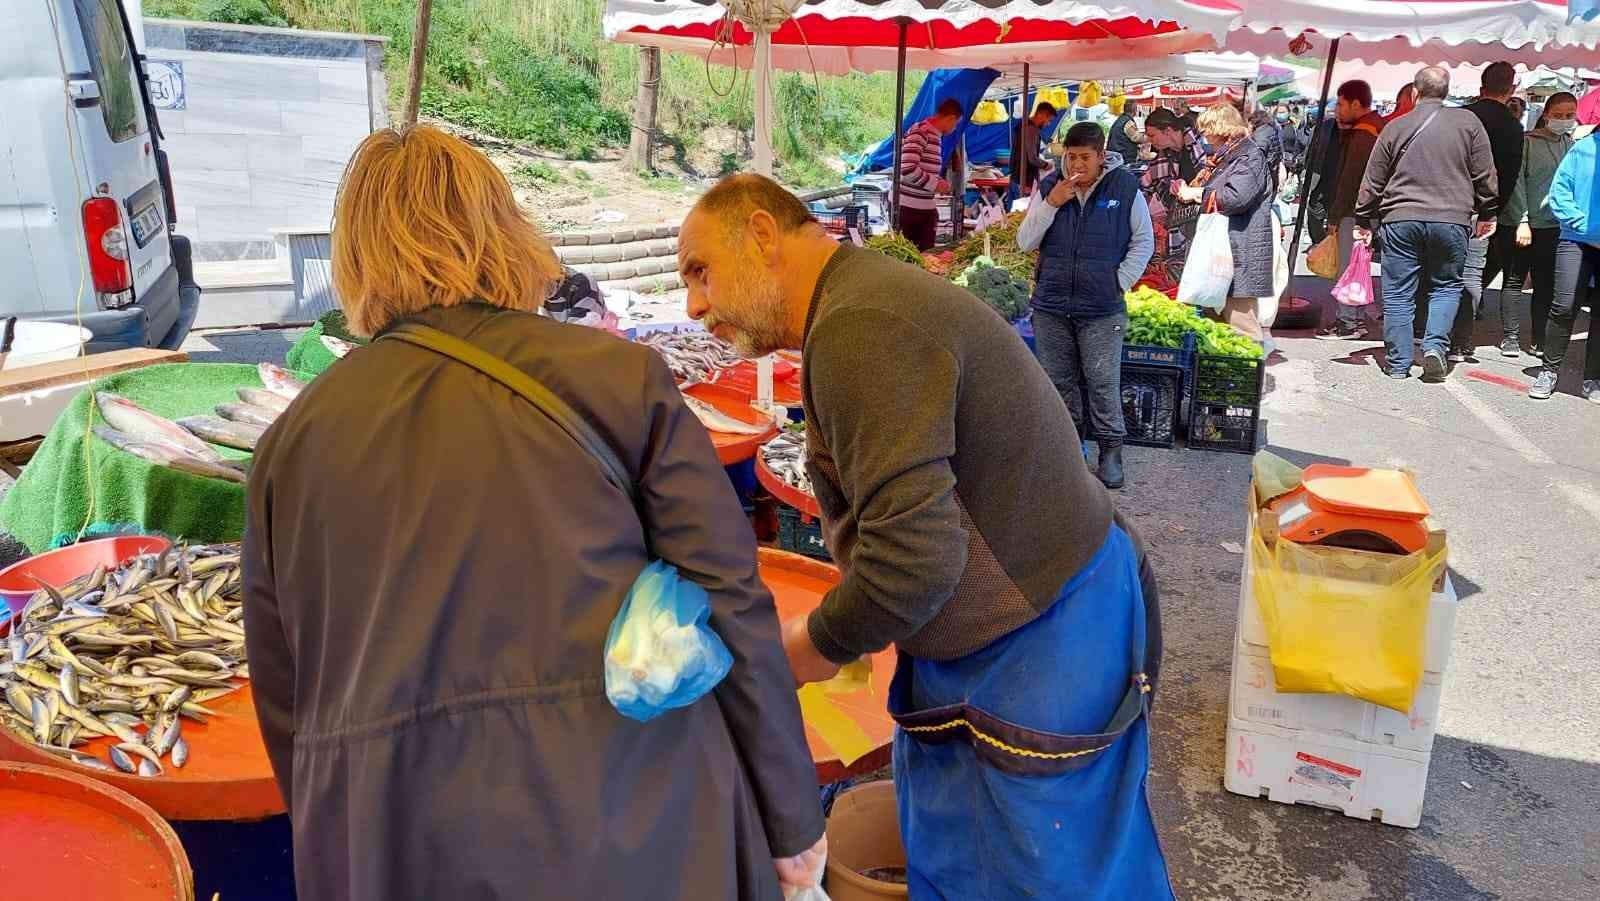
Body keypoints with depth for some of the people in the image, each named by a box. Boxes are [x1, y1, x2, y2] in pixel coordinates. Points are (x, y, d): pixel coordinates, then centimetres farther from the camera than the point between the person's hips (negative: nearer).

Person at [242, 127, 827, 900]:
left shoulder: (295, 436, 5)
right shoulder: (617, 375, -3)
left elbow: (285, 694, 12)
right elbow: (727, 604, -6)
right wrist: (791, 815, 5)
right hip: (625, 826, -2)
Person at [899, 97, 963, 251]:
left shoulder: (935, 135, 15)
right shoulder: (920, 133, -14)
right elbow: (907, 169, -25)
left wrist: (940, 183, 12)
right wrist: (935, 184, -16)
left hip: (926, 207, 9)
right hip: (909, 207, -9)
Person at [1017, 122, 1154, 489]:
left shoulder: (1125, 188, -5)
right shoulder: (1048, 187, 2)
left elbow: (1144, 242, 4)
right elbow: (1025, 242, 0)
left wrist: (1120, 282, -5)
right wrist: (1051, 204, -13)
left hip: (1102, 310, -3)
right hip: (1050, 307, 3)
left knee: (1104, 384, -2)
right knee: (1059, 383, 11)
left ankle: (1111, 452, 10)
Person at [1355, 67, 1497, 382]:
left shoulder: (1395, 127, 4)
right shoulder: (1468, 122, 3)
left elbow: (1373, 181, 7)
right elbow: (1485, 175, 5)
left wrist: (1364, 222, 16)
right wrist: (1486, 214, 17)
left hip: (1400, 220, 0)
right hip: (1452, 220, 0)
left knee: (1398, 294, 6)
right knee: (1446, 286, 16)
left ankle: (1398, 364, 7)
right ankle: (1435, 345, -2)